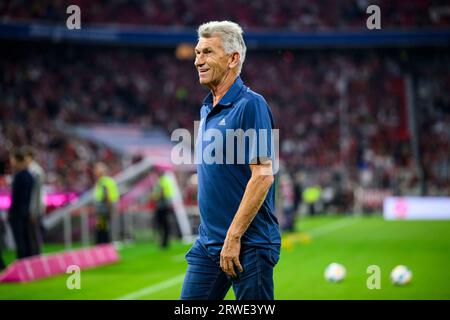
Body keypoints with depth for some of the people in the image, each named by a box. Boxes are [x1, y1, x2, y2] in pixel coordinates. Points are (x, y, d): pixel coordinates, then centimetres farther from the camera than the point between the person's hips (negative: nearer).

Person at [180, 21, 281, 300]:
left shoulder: (250, 105, -13)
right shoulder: (207, 109, 14)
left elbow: (263, 175, -19)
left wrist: (233, 238, -20)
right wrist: (214, 237, 19)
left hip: (249, 243, -8)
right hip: (207, 243, 8)